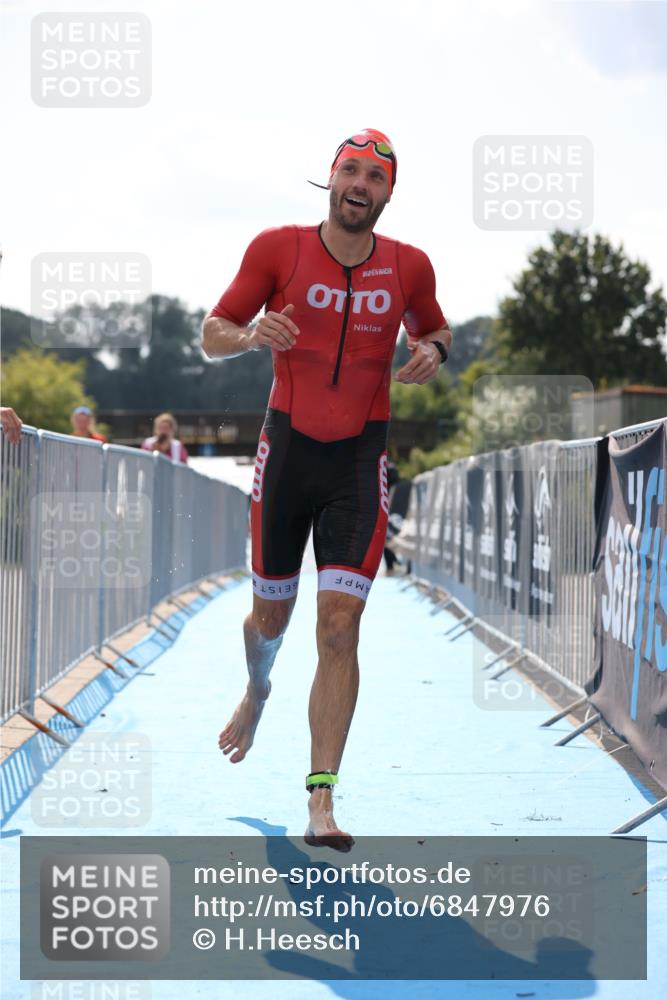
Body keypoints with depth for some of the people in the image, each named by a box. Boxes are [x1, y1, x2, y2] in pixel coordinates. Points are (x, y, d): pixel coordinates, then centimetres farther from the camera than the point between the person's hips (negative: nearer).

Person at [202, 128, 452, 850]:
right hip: (288, 445, 0)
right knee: (271, 614, 13)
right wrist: (251, 336, -20)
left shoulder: (409, 267, 2)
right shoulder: (278, 249, -2)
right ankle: (257, 691, 50)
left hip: (360, 461, 0)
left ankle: (321, 802, -10)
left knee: (340, 626, -11)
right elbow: (211, 335, 3)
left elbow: (434, 330, 21)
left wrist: (433, 350, -3)